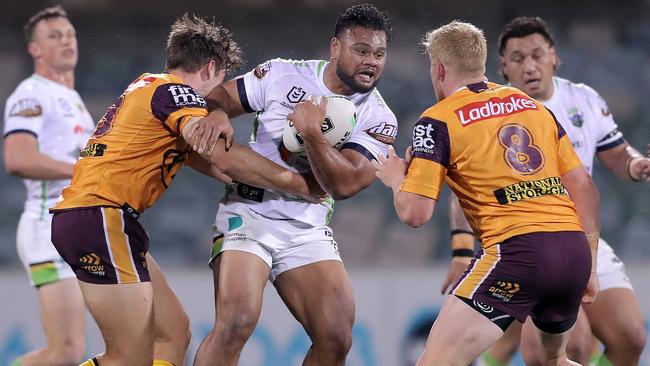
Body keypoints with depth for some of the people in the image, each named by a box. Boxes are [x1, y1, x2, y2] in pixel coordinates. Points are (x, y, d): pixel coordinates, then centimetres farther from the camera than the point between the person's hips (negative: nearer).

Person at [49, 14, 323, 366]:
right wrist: (303, 185, -16)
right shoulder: (174, 91, -8)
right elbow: (223, 156, -22)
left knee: (173, 333, 10)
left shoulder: (148, 86, 22)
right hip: (100, 216, -10)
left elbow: (199, 157, 28)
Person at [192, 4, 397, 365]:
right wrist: (218, 117, -16)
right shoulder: (282, 75, -3)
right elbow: (221, 97, 7)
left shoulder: (378, 120, -3)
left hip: (308, 231, 3)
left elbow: (344, 184, -15)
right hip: (249, 214, -3)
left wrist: (312, 132, -27)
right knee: (236, 323, -23)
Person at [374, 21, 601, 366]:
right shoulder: (532, 104, 19)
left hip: (516, 251, -6)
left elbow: (415, 214, -3)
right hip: (575, 249, 6)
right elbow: (583, 185, 17)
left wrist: (396, 179, 18)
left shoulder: (437, 120, 2)